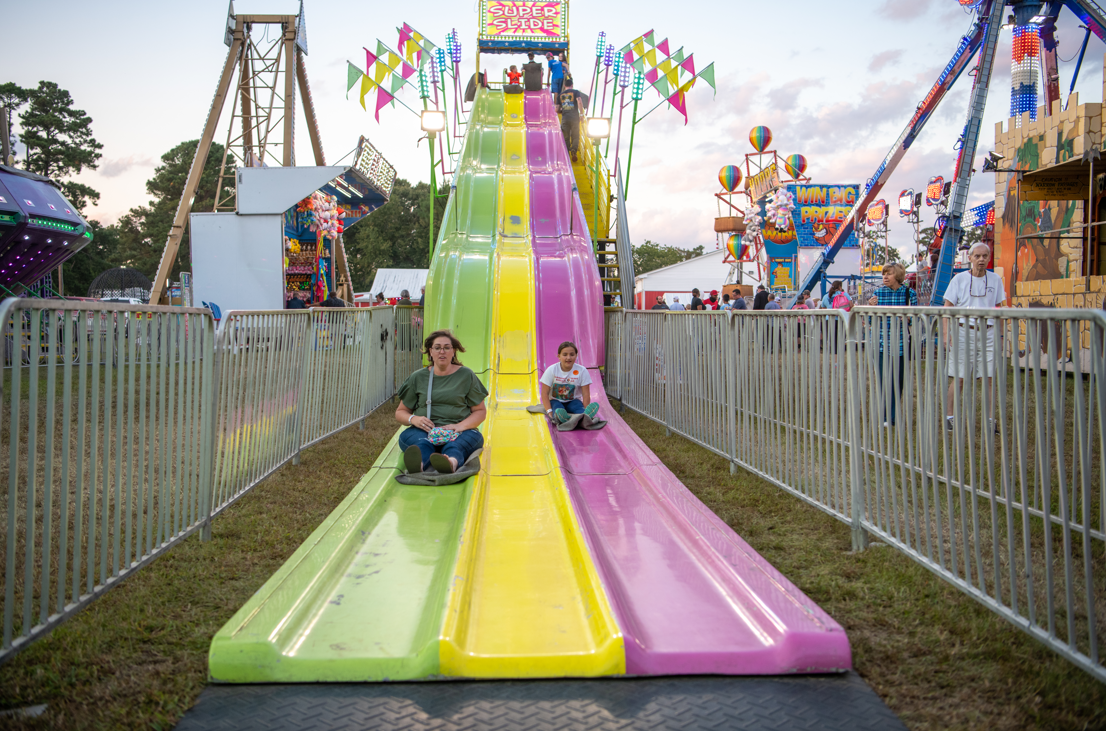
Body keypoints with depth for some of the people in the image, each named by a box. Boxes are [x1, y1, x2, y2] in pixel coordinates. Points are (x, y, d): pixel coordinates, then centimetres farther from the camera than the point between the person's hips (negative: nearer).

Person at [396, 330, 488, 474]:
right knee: (423, 444, -36)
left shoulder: (466, 375, 13)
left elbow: (480, 411, 11)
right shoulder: (417, 377, 15)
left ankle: (452, 462, -73)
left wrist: (462, 425, -10)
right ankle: (418, 462, -71)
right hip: (424, 431, 1)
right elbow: (400, 412, 19)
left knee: (455, 446, -38)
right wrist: (413, 419, -6)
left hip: (458, 432, -1)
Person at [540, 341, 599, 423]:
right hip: (555, 401, -1)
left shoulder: (582, 371, -9)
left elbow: (586, 395, -10)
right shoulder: (551, 370, -9)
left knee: (578, 407, -34)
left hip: (573, 401, 1)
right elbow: (545, 393, -10)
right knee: (558, 409, -36)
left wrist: (585, 412, -24)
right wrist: (549, 411, -23)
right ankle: (560, 417, -71)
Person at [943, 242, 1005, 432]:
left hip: (988, 332, 2)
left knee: (988, 378, 0)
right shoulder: (959, 279, 0)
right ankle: (949, 416, 10)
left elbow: (998, 308, 14)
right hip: (964, 331, -2)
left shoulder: (995, 280, 8)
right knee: (959, 378, 0)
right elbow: (947, 308, -1)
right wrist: (946, 334, -10)